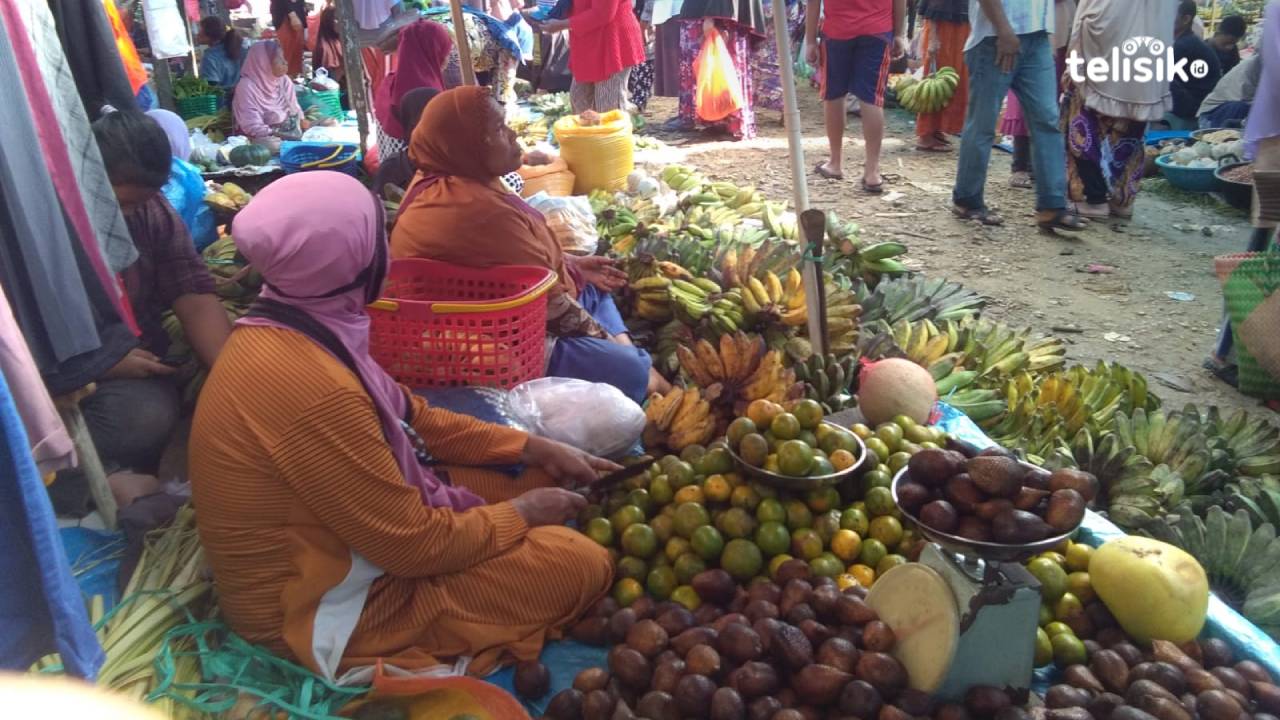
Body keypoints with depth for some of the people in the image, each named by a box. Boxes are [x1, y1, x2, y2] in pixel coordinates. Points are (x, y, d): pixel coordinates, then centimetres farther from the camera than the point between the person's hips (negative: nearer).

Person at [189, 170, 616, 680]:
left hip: (328, 544, 9)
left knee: (538, 486, 12)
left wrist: (531, 448, 3)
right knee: (580, 564, -9)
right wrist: (522, 513, -10)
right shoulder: (312, 389, -35)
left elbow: (410, 416, 7)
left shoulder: (288, 328, -4)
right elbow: (414, 544, -26)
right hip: (321, 606, -9)